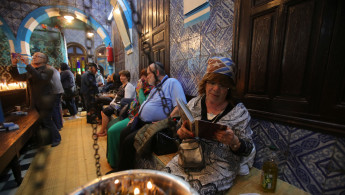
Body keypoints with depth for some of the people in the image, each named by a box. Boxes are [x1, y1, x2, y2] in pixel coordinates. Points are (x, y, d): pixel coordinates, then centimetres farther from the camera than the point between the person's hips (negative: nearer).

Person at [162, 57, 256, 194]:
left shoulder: (238, 111, -6)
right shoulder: (194, 103, 2)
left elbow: (247, 150, -3)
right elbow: (179, 131, 7)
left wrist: (234, 142, -25)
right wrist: (181, 132, -16)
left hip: (220, 166, -2)